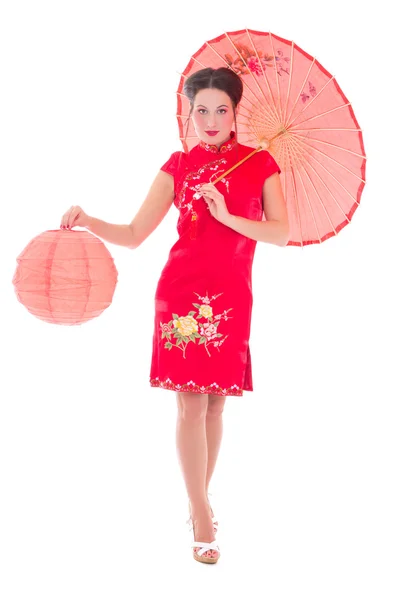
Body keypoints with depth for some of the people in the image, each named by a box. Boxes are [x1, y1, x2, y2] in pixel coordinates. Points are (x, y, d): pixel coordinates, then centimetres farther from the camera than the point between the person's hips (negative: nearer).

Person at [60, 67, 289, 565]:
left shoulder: (261, 163, 6)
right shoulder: (179, 165, 5)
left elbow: (281, 233, -2)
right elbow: (133, 235, 2)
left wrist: (227, 216, -14)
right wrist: (88, 221, -14)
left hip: (233, 296, 1)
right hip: (182, 291, -1)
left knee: (215, 405, 9)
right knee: (191, 404, -3)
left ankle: (198, 501, 26)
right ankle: (202, 520, 5)